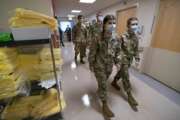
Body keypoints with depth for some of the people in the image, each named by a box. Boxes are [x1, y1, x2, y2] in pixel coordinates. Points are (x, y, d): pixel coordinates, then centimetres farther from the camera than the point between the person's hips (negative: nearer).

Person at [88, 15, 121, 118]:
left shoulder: (117, 39, -5)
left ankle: (99, 89, 57)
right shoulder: (97, 38, -19)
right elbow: (92, 53, -11)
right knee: (103, 84, 3)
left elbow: (118, 51, 8)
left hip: (110, 65, 5)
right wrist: (91, 65, -6)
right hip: (99, 65, -4)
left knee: (103, 82, 24)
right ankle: (105, 105, 22)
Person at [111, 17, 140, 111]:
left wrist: (137, 58, 12)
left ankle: (114, 82, 47)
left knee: (121, 72, 22)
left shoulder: (136, 36, 4)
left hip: (129, 60, 7)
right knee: (126, 77, 1)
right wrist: (118, 62, -23)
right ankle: (130, 96, 16)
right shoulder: (123, 37, -18)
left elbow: (136, 49, 14)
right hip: (123, 60, -7)